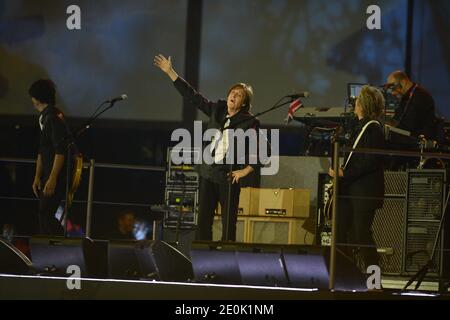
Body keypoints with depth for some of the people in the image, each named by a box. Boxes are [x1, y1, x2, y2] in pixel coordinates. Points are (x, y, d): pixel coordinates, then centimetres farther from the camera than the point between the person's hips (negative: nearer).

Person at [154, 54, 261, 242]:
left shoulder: (249, 122, -6)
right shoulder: (216, 110, 8)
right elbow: (192, 96, 13)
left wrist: (245, 171, -18)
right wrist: (170, 72, 12)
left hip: (229, 177, -5)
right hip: (208, 175, 5)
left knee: (228, 226, -3)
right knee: (203, 223, 3)